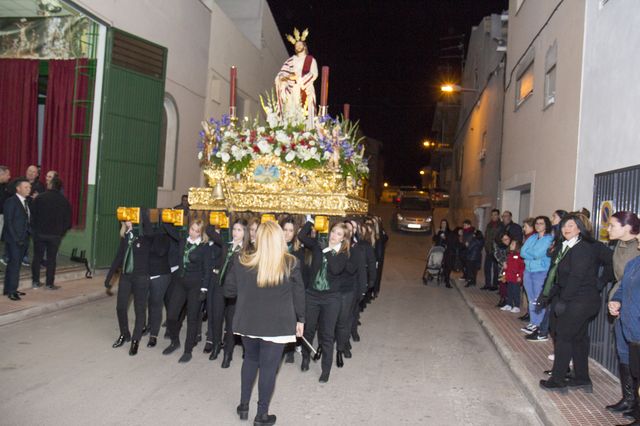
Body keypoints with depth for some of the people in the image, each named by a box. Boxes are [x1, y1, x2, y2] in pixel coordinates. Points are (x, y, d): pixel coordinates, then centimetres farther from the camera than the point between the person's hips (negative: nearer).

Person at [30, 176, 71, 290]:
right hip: (55, 234, 0)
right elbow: (68, 219, 1)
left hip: (39, 232, 0)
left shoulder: (40, 197, -5)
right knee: (51, 259, 6)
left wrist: (34, 228, 9)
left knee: (37, 257, 11)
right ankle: (50, 283, 7)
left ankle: (35, 281, 15)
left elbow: (32, 215, -3)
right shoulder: (64, 201, -1)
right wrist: (62, 231, 11)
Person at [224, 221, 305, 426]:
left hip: (248, 322, 3)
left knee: (250, 359, 25)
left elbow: (229, 291, 1)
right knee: (268, 366, 10)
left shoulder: (242, 262, -8)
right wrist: (300, 319, 10)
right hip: (277, 324, -2)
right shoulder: (291, 263, -12)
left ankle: (243, 405, 32)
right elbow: (298, 295, -3)